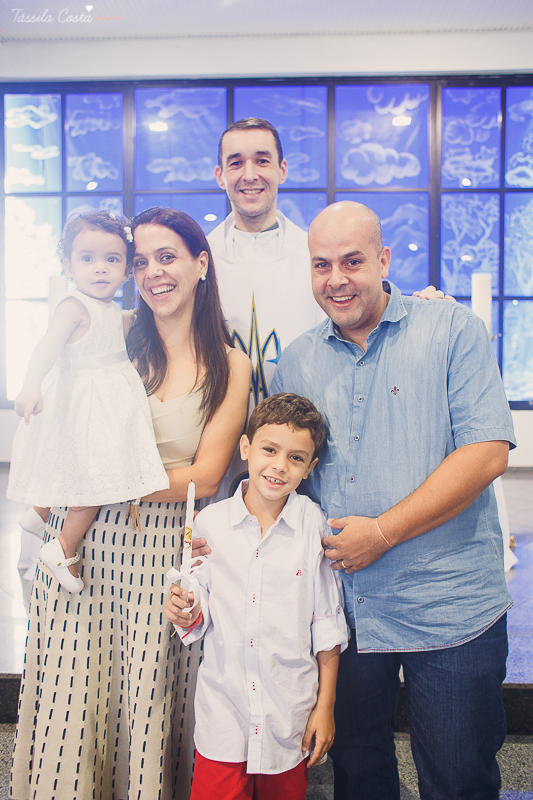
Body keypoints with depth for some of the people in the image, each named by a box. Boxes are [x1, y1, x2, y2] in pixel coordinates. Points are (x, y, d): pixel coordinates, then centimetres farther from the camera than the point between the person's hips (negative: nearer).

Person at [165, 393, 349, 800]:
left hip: (290, 716, 0)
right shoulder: (209, 522, -5)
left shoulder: (316, 526, -8)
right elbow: (203, 614, 4)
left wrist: (325, 706, 0)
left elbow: (327, 625, -2)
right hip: (223, 710, 1)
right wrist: (187, 614, -17)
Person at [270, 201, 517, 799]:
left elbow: (487, 453, -14)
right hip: (343, 608, 4)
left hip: (450, 610, -3)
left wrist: (382, 532, -17)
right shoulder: (296, 362, 6)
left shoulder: (452, 331, -5)